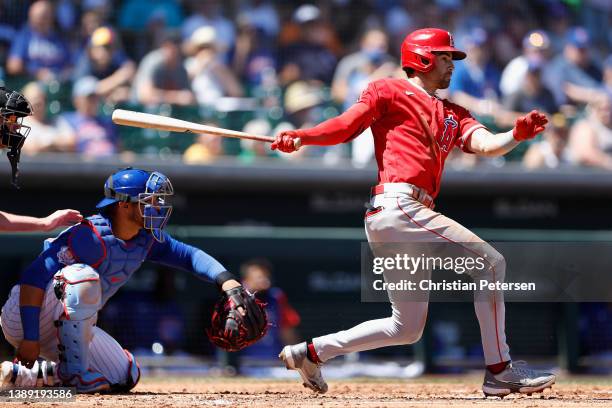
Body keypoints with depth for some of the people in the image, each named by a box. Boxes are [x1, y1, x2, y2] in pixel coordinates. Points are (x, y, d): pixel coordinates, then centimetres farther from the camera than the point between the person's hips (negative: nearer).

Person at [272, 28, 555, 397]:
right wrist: (300, 138, -22)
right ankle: (499, 371, -14)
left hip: (414, 215, 9)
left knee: (407, 328, 12)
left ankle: (312, 353, 20)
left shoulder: (453, 115, 26)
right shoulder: (391, 90, 7)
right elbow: (346, 126, -4)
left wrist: (517, 136, -13)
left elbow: (487, 145, 8)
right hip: (395, 207, -9)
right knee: (489, 262, -13)